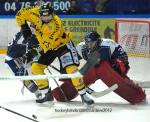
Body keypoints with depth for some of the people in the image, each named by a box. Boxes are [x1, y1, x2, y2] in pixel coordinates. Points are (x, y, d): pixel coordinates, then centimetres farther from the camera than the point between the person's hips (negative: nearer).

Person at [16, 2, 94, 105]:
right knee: (36, 68, -4)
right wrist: (25, 28, -6)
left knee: (72, 69, -22)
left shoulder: (56, 24, -33)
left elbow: (47, 44, -32)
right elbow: (20, 15, -4)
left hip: (63, 45, -6)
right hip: (49, 48, 6)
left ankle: (83, 95, -11)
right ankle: (47, 94, 6)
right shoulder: (35, 14, -18)